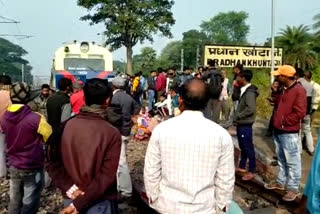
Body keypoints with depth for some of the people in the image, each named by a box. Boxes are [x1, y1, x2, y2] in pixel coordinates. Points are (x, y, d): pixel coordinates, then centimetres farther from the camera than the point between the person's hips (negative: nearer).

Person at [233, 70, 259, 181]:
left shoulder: (250, 92, -19)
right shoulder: (244, 90, 11)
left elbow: (250, 109, -27)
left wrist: (238, 116, -17)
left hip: (245, 124, -10)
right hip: (241, 123, 10)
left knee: (248, 147, 0)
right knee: (242, 146, 18)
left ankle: (251, 171, 10)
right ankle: (242, 166, 30)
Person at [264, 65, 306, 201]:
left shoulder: (299, 90, -15)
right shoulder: (284, 89, 12)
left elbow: (300, 113, -20)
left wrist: (284, 122, -13)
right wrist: (275, 93, 4)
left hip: (289, 132, -9)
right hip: (278, 130, 9)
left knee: (292, 161, 3)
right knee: (281, 159, 19)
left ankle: (293, 188, 14)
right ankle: (281, 182, 32)